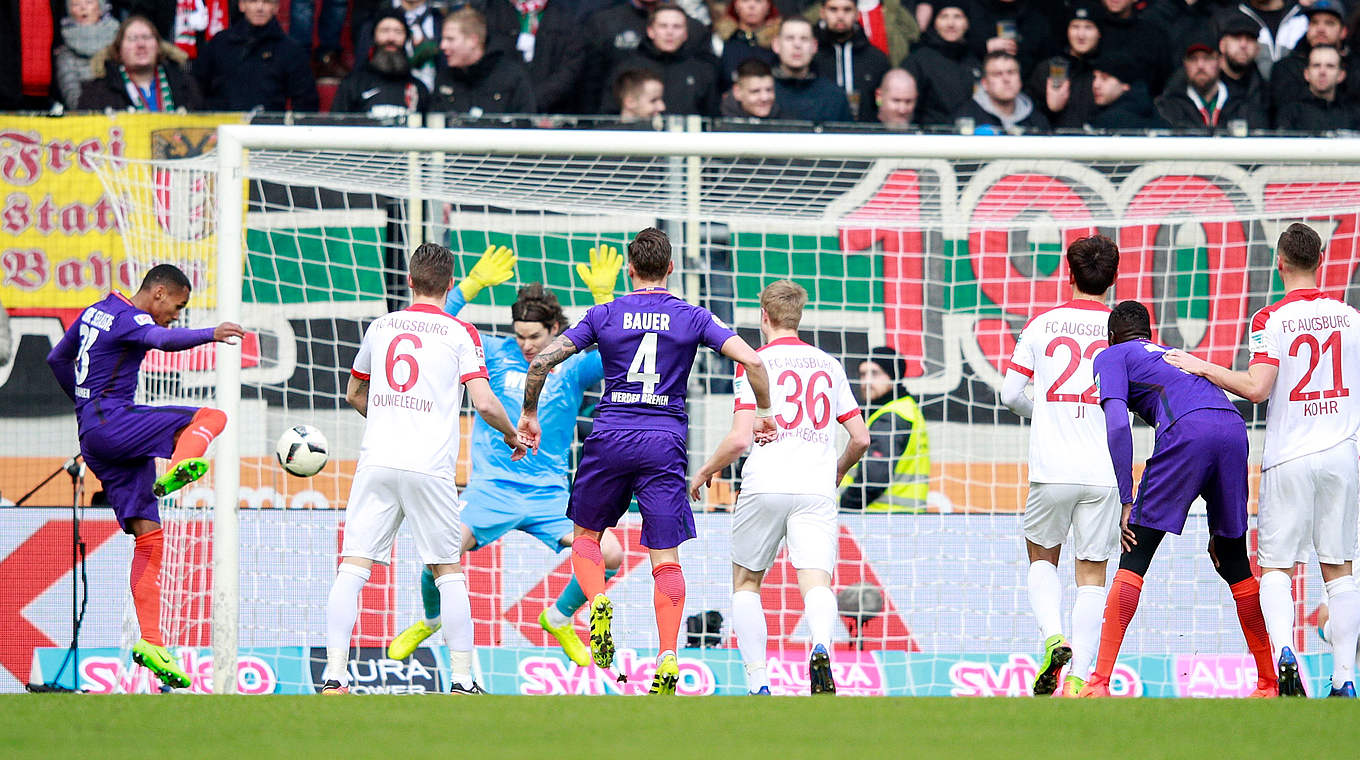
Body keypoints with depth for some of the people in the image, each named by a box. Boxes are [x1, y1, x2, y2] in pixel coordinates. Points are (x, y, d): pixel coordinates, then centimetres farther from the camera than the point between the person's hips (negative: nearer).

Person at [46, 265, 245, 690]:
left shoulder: (95, 312, 20)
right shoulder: (129, 319, -9)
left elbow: (58, 359, 33)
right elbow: (165, 340, -32)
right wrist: (209, 335, -48)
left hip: (92, 434, 9)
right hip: (112, 423, -9)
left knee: (149, 538, 3)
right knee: (211, 417, -13)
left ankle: (151, 643, -5)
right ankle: (176, 471, -42)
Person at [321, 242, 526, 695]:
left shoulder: (380, 327, 13)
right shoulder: (461, 334, 2)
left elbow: (354, 394, 28)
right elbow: (484, 403, -6)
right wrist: (512, 435, 15)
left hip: (376, 459, 2)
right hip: (430, 467, -2)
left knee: (352, 568, 0)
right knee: (449, 572, 10)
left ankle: (335, 675, -10)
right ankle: (462, 679, 6)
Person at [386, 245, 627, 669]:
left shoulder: (572, 368, 3)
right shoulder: (496, 355, 4)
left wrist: (604, 298, -20)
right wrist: (473, 284, -12)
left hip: (550, 494, 1)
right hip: (491, 488, -1)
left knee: (609, 554, -15)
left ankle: (559, 618, 14)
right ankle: (431, 620, 9)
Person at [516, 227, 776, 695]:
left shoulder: (604, 316, 4)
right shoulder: (693, 319, 3)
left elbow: (542, 361, 1)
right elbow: (752, 361, -4)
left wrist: (528, 415, 15)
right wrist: (764, 414, 11)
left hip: (610, 440, 0)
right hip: (664, 444, 0)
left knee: (586, 535, 19)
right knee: (666, 558, 0)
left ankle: (598, 600, -11)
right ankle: (667, 659, -14)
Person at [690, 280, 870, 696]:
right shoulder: (828, 365, 15)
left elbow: (740, 439, -8)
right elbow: (860, 438, 16)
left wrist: (704, 472, 10)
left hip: (765, 488, -2)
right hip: (817, 490, 2)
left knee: (746, 583, 15)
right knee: (816, 583, -10)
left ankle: (758, 684, 5)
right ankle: (821, 645, -43)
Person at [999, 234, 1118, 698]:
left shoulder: (1042, 325, 3)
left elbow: (1010, 394, 5)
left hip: (1051, 468, 0)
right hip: (1104, 470, 0)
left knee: (1041, 557, 21)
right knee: (1091, 575, 6)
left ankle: (1053, 637, -4)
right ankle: (1079, 676, -4)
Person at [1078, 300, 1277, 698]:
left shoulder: (1112, 356, 21)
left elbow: (1117, 425, 1)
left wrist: (1127, 502, -1)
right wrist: (1217, 527, 36)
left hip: (1187, 428, -6)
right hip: (1235, 427, 6)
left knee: (1135, 556, -2)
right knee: (1234, 563, 19)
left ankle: (1099, 681, -11)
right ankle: (1270, 682, 23)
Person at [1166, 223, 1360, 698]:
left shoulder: (1271, 320, -9)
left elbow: (1256, 387, -17)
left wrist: (1203, 368, -4)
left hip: (1289, 459, -3)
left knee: (1276, 567, 3)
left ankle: (1283, 651, -23)